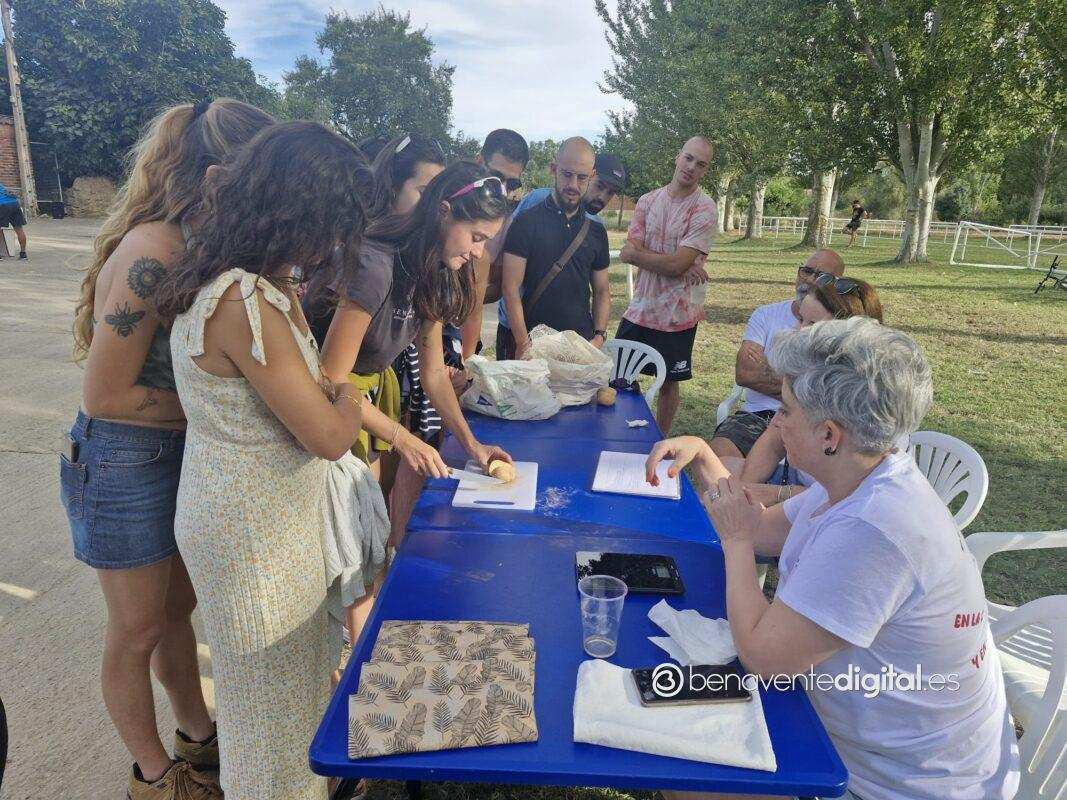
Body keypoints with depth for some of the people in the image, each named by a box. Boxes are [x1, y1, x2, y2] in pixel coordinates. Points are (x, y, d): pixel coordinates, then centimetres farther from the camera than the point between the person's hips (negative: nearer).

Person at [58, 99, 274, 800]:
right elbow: (106, 395, -22)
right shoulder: (150, 256, -27)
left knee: (178, 609, 23)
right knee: (138, 631, 13)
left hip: (185, 454, 7)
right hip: (125, 462, -7)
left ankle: (198, 735, 45)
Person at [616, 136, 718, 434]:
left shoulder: (704, 208, -10)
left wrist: (636, 254, -8)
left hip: (677, 313, -4)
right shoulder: (648, 201, 5)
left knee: (669, 382, 10)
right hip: (641, 308, 5)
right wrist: (680, 265, -16)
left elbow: (678, 264, -19)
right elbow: (631, 249, -8)